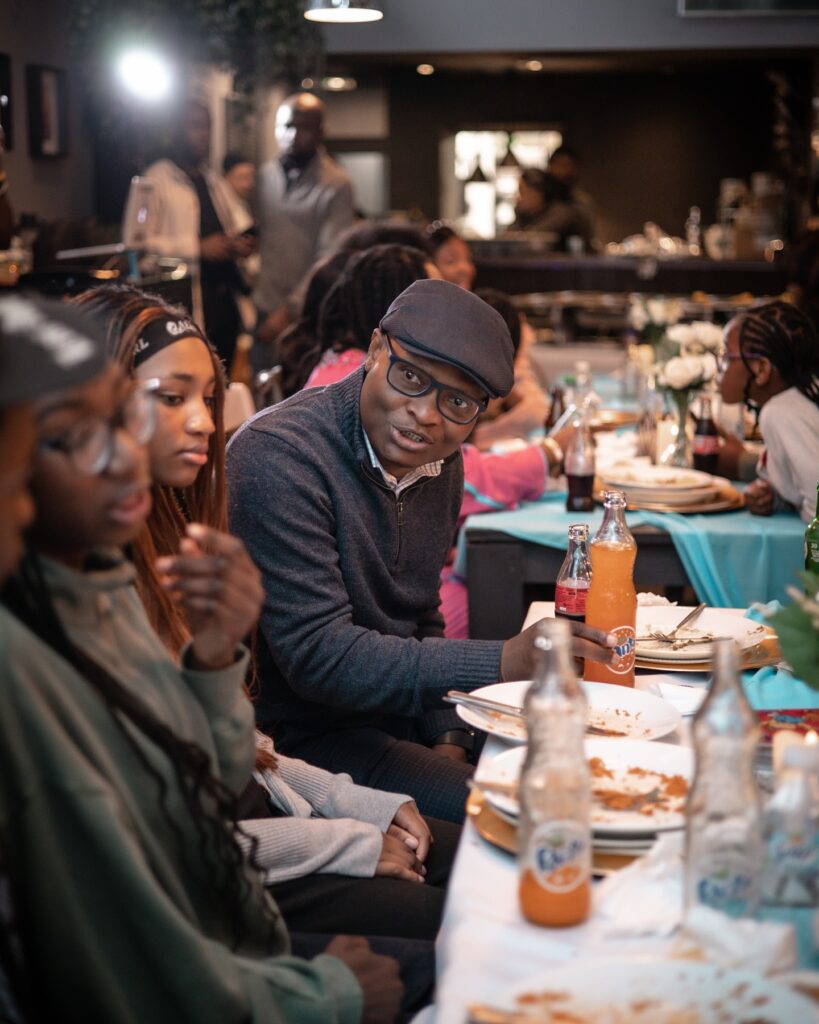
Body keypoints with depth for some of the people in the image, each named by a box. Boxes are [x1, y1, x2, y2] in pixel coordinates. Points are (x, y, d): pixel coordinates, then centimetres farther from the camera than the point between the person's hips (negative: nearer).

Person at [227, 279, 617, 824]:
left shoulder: (440, 463, 5)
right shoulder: (279, 457, -23)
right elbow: (318, 656, -26)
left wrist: (449, 739, -1)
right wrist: (502, 663, -30)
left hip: (398, 713, 8)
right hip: (297, 733, -8)